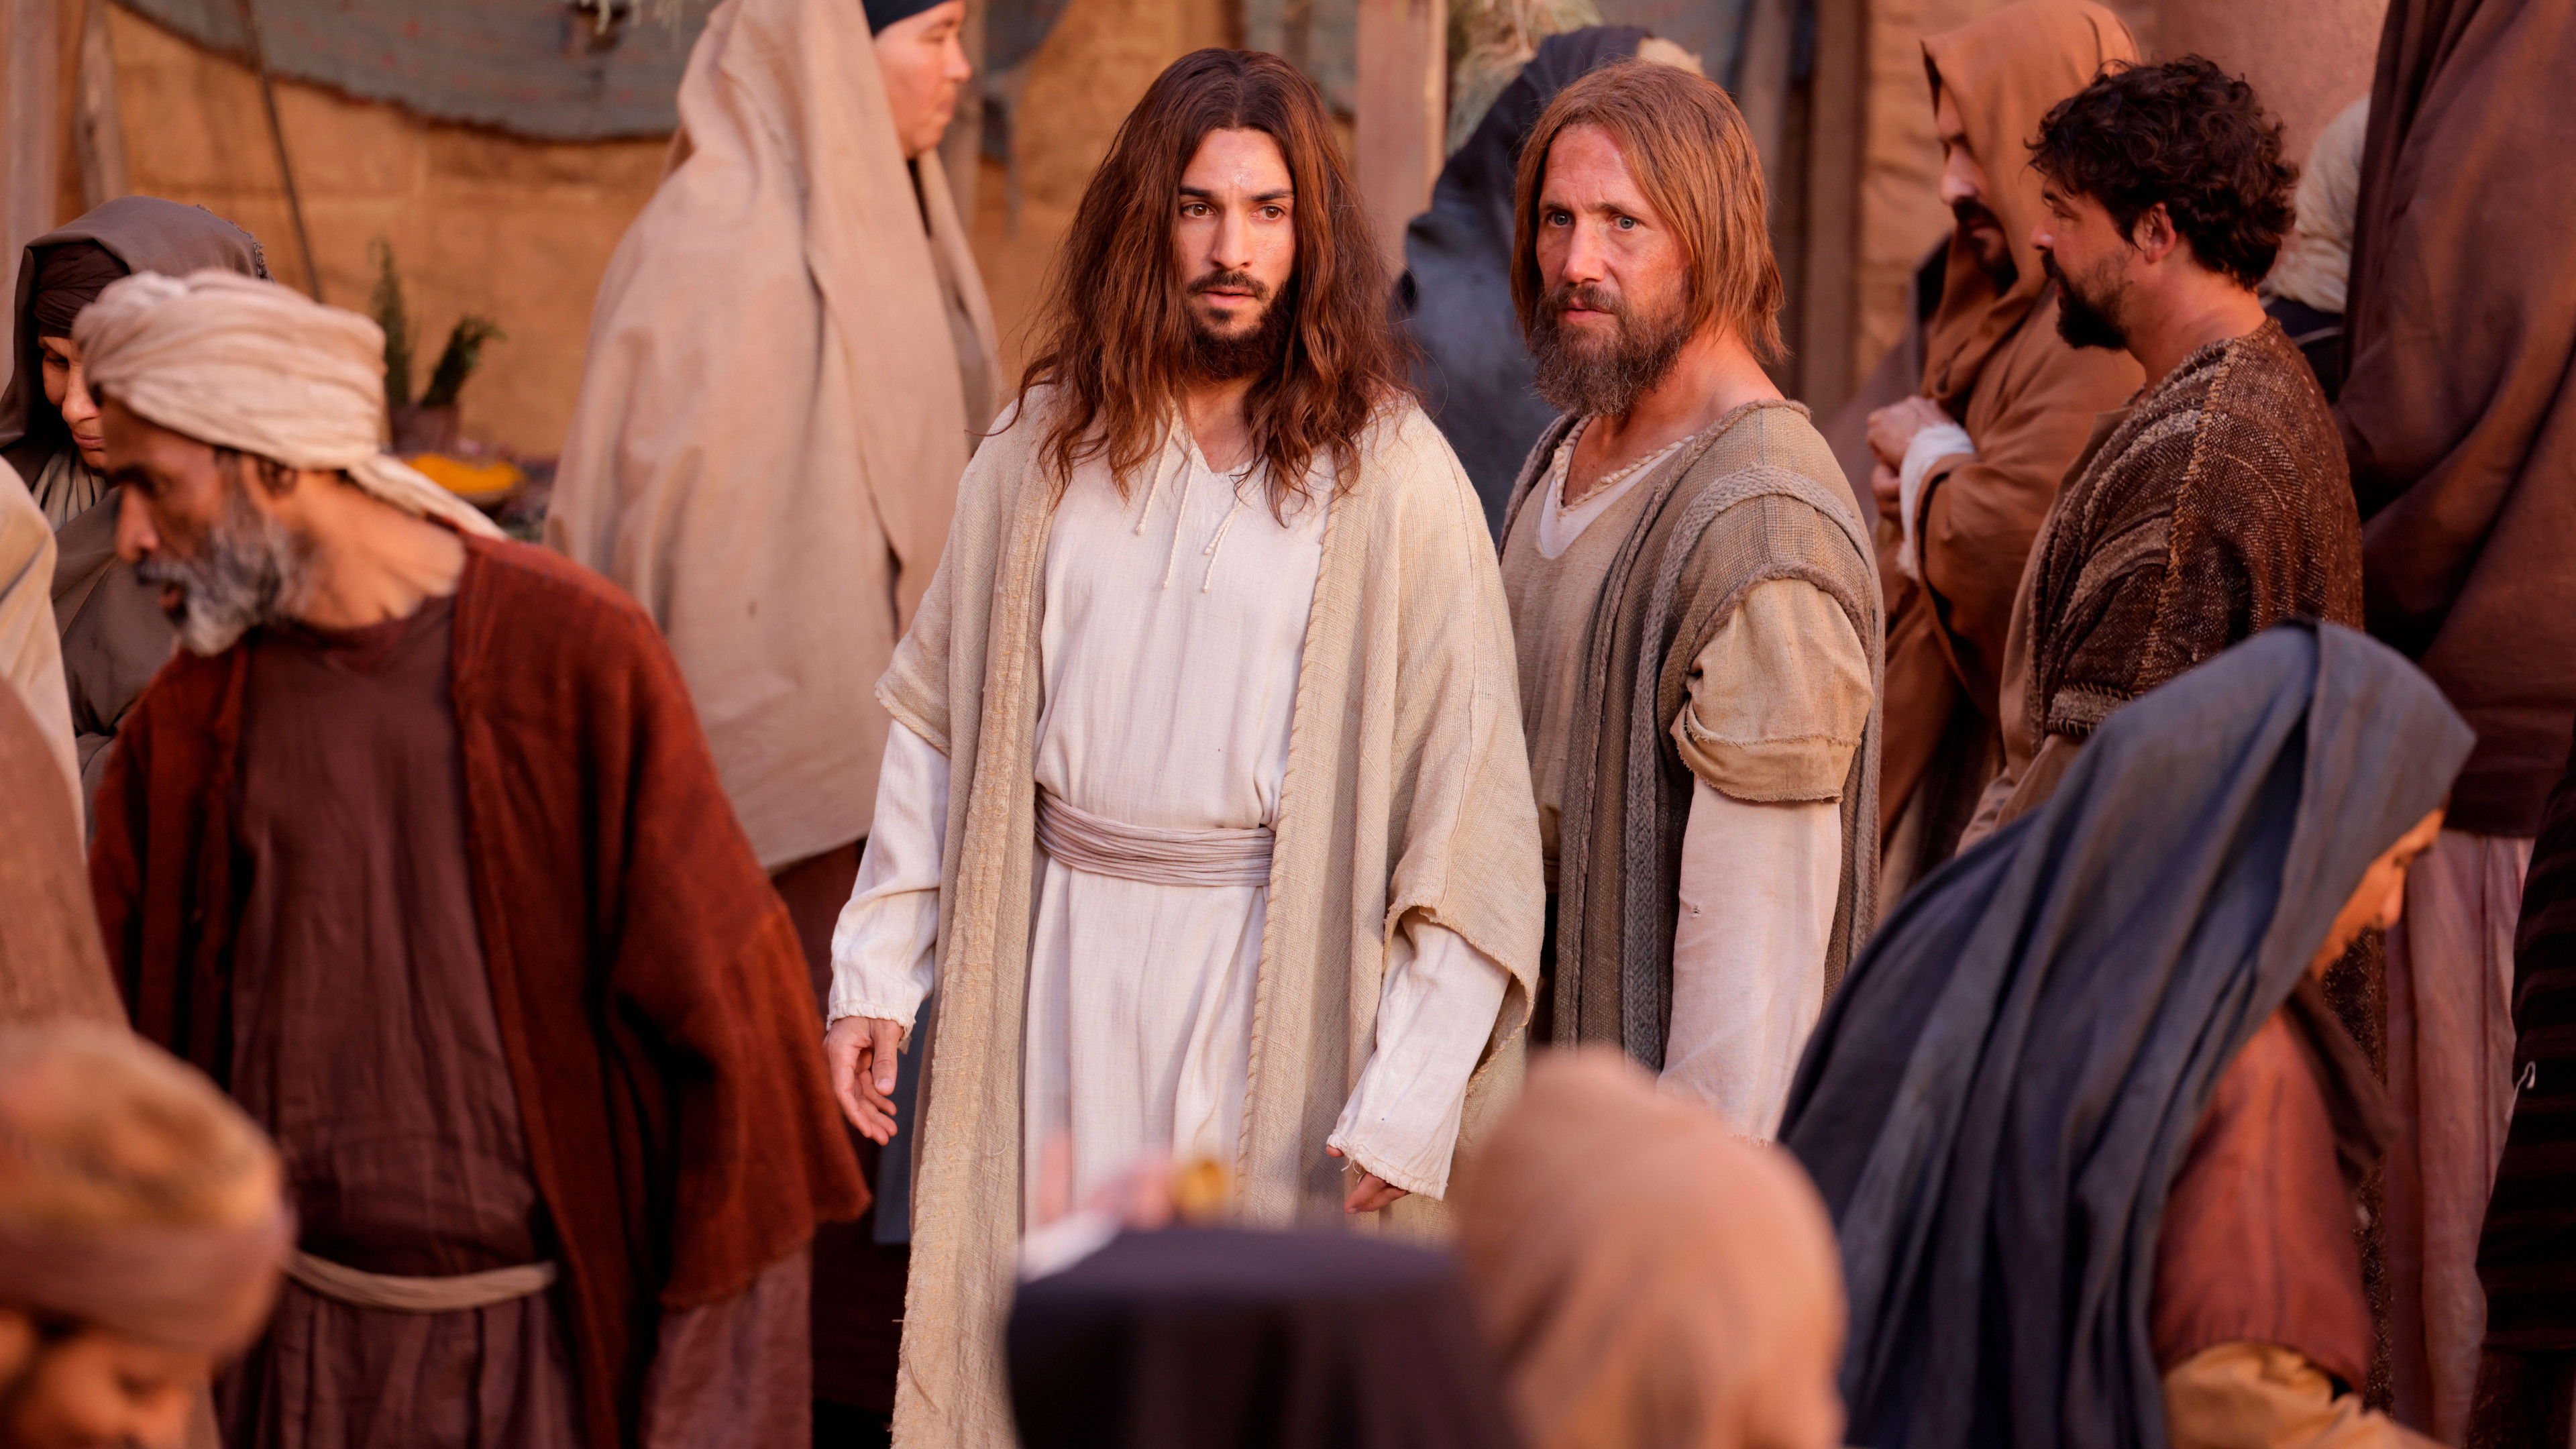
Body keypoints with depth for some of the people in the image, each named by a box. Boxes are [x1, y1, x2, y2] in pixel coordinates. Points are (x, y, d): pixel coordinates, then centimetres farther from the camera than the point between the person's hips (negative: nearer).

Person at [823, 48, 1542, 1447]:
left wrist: (1412, 1095, -14)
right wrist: (874, 974, 4)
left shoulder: (1390, 480, -6)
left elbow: (1468, 795, -8)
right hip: (1054, 965, 3)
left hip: (1269, 979, -3)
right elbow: (935, 718, 11)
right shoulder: (1040, 451, 5)